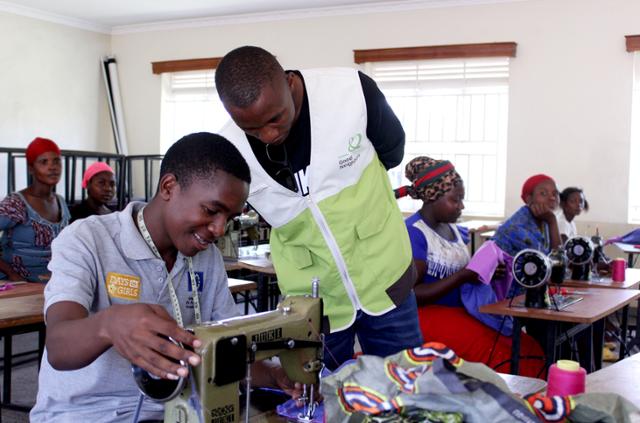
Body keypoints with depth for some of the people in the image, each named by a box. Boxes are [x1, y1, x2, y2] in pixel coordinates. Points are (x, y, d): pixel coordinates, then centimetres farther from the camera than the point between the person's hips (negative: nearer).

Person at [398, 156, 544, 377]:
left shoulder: (454, 230, 13)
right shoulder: (412, 233, -12)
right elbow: (411, 295, -17)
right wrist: (462, 276, -19)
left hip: (463, 311, 8)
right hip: (429, 316, -8)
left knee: (528, 348, -11)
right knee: (501, 356, -24)